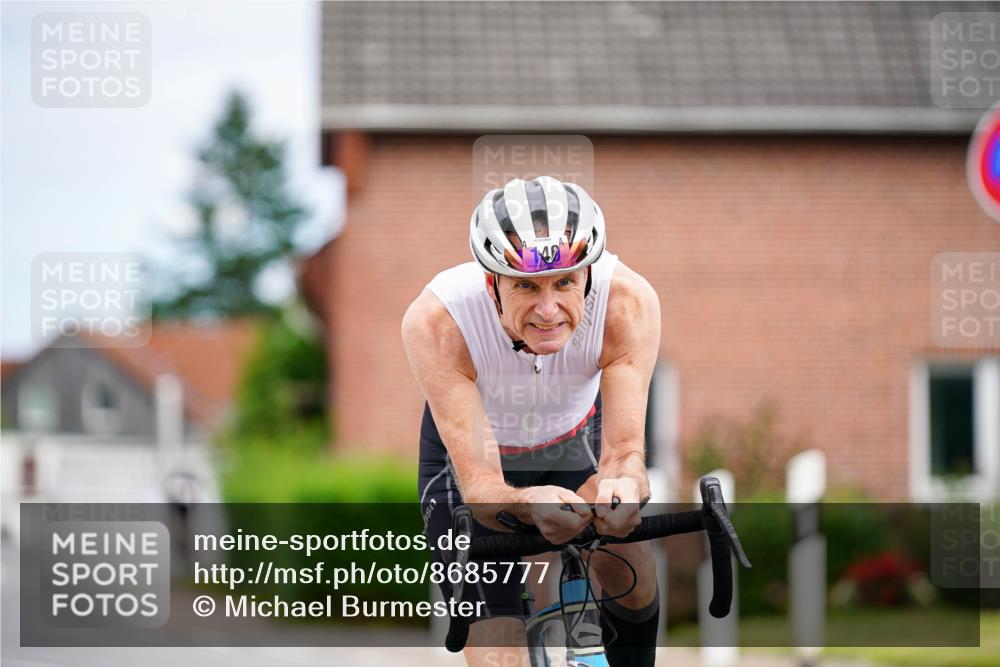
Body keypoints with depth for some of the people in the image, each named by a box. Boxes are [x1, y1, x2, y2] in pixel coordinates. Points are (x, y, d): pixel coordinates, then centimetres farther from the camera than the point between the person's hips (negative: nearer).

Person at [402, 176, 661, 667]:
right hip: (470, 459, -2)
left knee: (629, 572, -18)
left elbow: (625, 450, -37)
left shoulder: (628, 303, -35)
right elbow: (479, 489, -40)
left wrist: (623, 484, -61)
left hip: (576, 440, 2)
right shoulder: (436, 322, -38)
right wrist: (529, 503, -63)